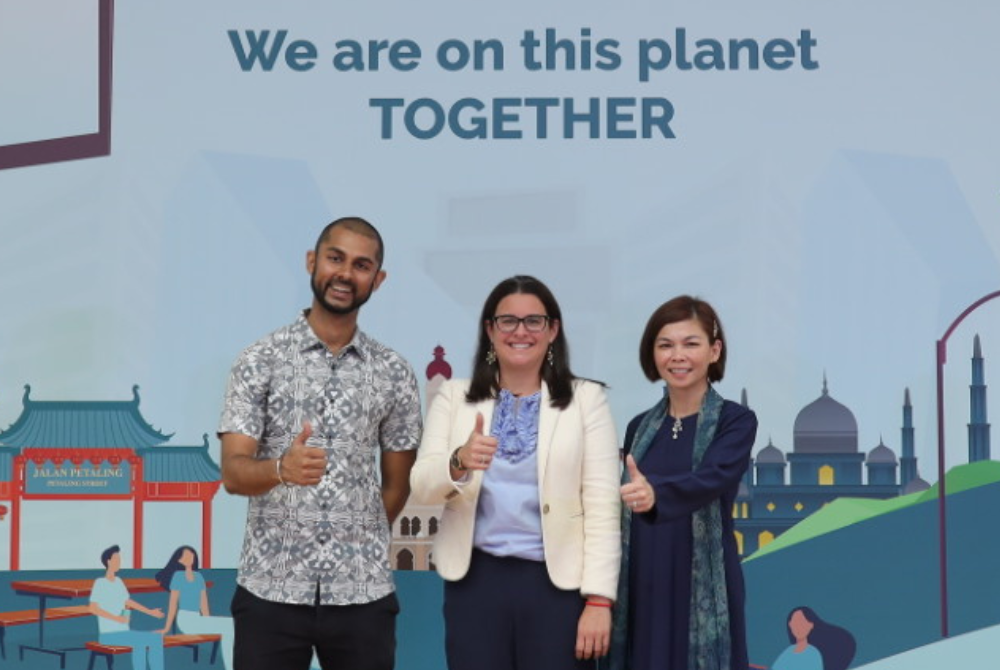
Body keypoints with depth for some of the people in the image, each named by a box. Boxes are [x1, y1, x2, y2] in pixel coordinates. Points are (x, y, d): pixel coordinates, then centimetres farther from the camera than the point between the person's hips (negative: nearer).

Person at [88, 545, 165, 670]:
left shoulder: (118, 581, 14)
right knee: (139, 642, -29)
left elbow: (128, 602, 27)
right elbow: (93, 609, -17)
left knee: (156, 637, -9)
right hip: (109, 634, -7)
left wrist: (150, 612, 25)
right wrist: (117, 618, -23)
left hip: (123, 632, 8)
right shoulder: (100, 582, -10)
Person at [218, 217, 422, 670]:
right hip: (270, 590, -2)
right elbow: (233, 473, -10)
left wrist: (356, 544, 11)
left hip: (363, 593, 2)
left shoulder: (394, 373, 5)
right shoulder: (260, 361, -2)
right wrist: (281, 467, -29)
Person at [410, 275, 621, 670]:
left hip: (558, 583, -1)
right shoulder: (454, 397, 7)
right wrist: (459, 462, -24)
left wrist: (599, 597, -10)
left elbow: (603, 507, -3)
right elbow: (421, 487, -2)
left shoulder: (586, 399, 2)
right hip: (475, 581, 2)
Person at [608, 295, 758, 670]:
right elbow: (625, 515, 13)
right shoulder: (640, 427, 10)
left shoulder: (735, 421, -4)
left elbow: (712, 478, -24)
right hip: (642, 591, 5)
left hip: (703, 591, -4)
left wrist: (655, 493, -43)